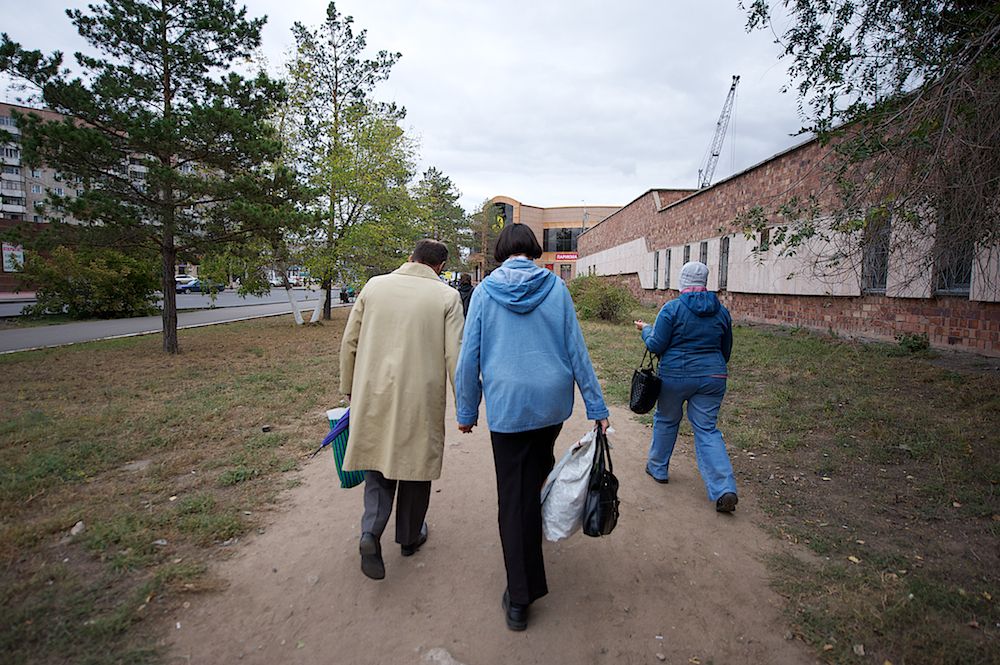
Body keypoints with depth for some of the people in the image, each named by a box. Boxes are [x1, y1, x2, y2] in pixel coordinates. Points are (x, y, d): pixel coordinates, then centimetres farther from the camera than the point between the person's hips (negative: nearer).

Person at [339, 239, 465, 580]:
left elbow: (349, 342, 6)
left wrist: (349, 388, 17)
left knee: (378, 460, 17)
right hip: (421, 396, -2)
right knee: (415, 462, 15)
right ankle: (410, 537, 32)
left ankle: (371, 532, -2)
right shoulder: (447, 296, -5)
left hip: (374, 393, 2)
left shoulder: (374, 286, 3)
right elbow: (455, 356, -10)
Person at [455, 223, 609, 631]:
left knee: (513, 497, 6)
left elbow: (468, 357, -2)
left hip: (507, 406, -2)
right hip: (553, 402, 2)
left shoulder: (484, 291, -2)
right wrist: (596, 407, 3)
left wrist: (466, 410, 7)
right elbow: (576, 351, -1)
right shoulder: (555, 287, -1)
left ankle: (520, 599, 13)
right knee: (539, 466, 26)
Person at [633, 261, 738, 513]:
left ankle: (658, 468, 34)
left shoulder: (672, 308, -10)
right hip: (712, 377, 3)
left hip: (675, 376, -3)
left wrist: (646, 329, 9)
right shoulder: (722, 311, 5)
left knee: (666, 420, 18)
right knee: (707, 429, 7)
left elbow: (656, 345, -10)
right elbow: (726, 350, 15)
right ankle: (725, 489, -3)